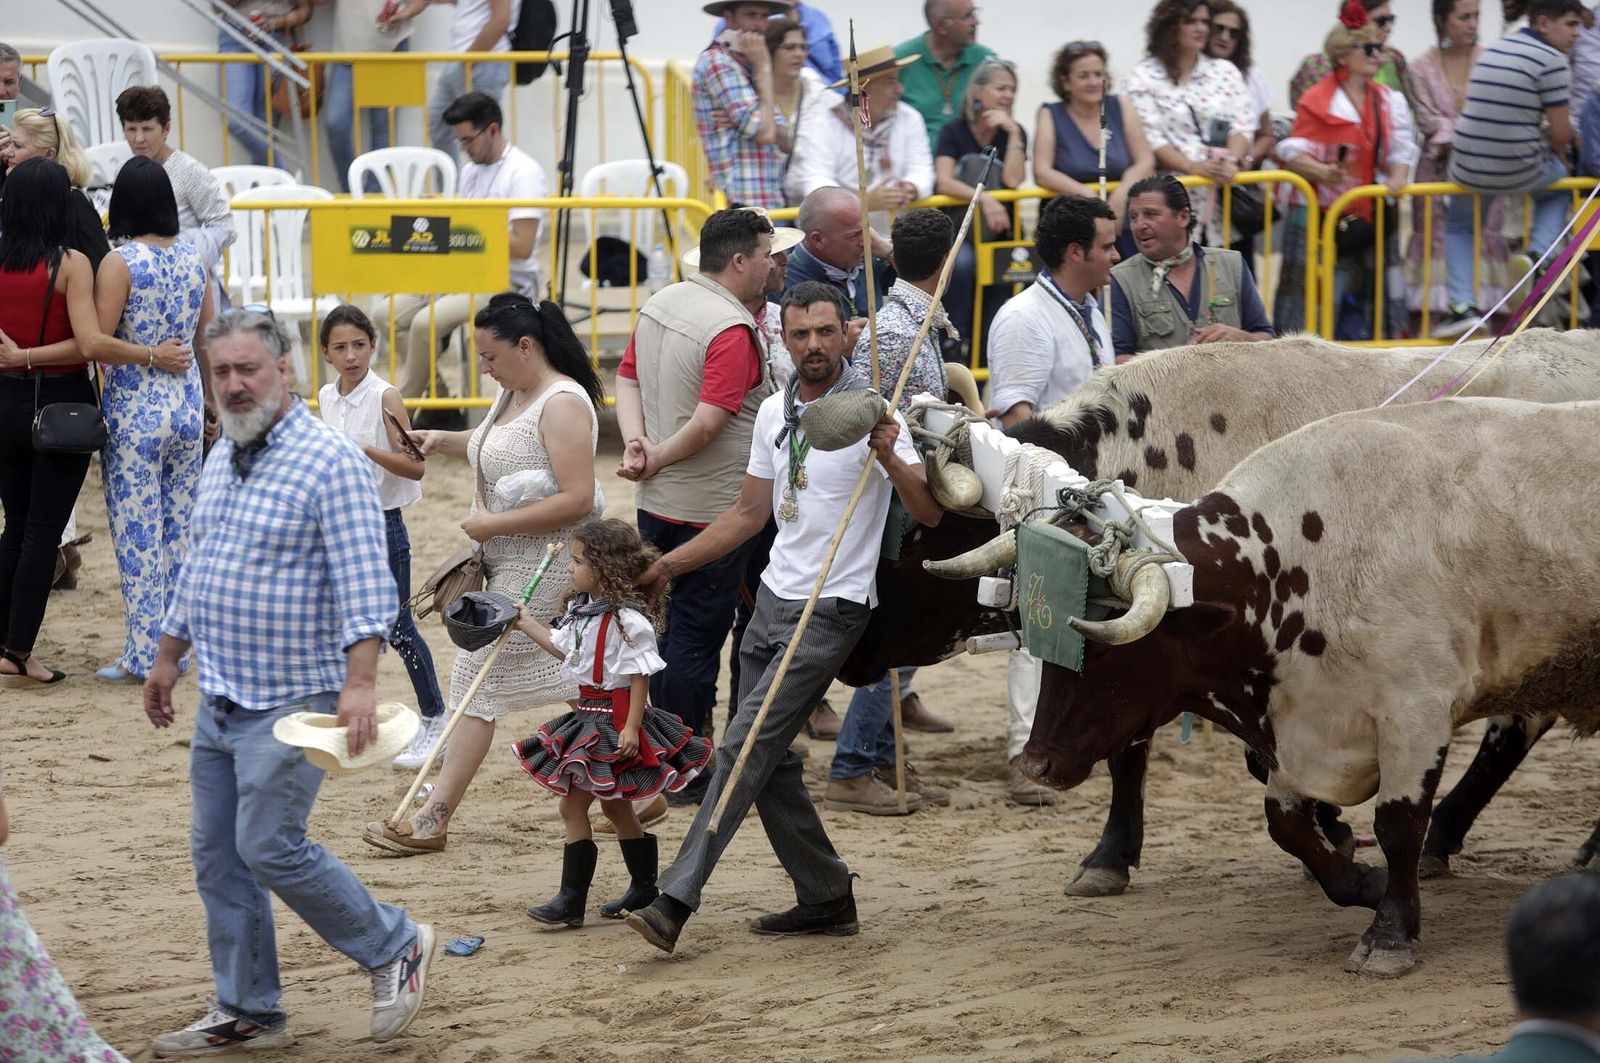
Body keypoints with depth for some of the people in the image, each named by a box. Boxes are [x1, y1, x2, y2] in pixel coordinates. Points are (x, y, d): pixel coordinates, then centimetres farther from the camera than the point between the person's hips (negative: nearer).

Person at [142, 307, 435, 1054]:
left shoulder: (329, 461, -14)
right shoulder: (222, 458, 12)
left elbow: (363, 583, -20)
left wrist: (359, 684, -29)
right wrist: (169, 657, 26)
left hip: (291, 700, -8)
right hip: (219, 700, 8)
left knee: (270, 848, -11)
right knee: (217, 856, 9)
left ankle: (395, 948, 7)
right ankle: (247, 1013, 17)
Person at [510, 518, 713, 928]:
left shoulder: (626, 619, -21)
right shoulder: (582, 608, 8)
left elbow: (640, 675, -20)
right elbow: (566, 650, 23)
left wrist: (631, 727, -24)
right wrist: (528, 626, 26)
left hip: (615, 719, -10)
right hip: (590, 713, 10)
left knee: (573, 804, -8)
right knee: (616, 806, 17)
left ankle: (571, 900, -4)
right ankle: (644, 889, 27)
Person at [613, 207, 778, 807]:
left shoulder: (660, 304, 7)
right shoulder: (732, 329, -20)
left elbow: (627, 379, 10)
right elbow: (710, 421, -26)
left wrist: (635, 442, -4)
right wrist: (657, 459, -12)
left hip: (656, 506, 8)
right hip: (712, 509, -8)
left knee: (668, 627, 17)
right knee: (695, 635, -1)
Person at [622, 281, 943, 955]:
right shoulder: (774, 413, 11)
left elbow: (930, 513, -17)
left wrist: (889, 458, -34)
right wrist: (666, 566, 20)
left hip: (832, 610, -7)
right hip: (774, 598, 7)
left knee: (745, 750, -13)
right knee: (770, 761, 7)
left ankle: (675, 901, -16)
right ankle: (825, 898, 19)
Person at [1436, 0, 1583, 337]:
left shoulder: (1493, 51, 11)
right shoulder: (1550, 59, -10)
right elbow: (1561, 133, -9)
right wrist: (1553, 155, 13)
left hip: (1468, 170, 4)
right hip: (1519, 172, -4)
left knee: (1459, 227, 32)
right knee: (1560, 184, 30)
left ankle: (1461, 306, 13)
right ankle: (1539, 252, 8)